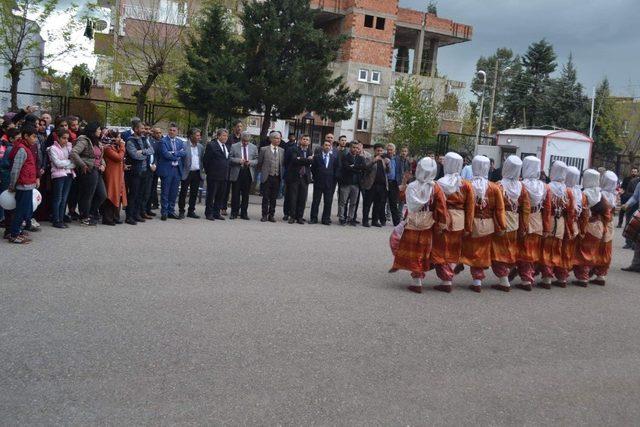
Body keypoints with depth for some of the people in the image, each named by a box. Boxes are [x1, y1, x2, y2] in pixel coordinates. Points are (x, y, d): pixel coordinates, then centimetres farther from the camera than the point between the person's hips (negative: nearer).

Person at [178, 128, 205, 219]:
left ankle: (191, 211, 18)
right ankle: (181, 211, 11)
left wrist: (203, 169, 4)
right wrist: (181, 171, -11)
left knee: (194, 193, 9)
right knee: (183, 193, 2)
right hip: (187, 173, -5)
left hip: (197, 173, 5)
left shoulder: (201, 147, 10)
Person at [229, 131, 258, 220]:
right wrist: (238, 160, -14)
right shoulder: (234, 146, 3)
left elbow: (256, 160, 8)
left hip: (248, 173, 2)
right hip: (237, 173, -1)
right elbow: (230, 158, 1)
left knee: (245, 194, 6)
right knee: (235, 194, 1)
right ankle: (234, 212, 9)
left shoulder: (254, 147, 9)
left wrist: (250, 162, -11)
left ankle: (244, 213, 13)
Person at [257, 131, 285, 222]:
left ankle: (271, 215, 15)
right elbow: (259, 163, 4)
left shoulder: (282, 151, 10)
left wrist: (282, 175, 4)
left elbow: (283, 164, 11)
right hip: (267, 177, -2)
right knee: (265, 198, 1)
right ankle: (264, 215, 10)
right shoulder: (264, 149, 1)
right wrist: (261, 173, 5)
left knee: (273, 198, 7)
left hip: (277, 178, 2)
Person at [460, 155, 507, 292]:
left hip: (473, 225, -2)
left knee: (474, 253, 11)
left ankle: (477, 282, 13)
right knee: (483, 253, 20)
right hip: (488, 226, 2)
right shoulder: (494, 187, -6)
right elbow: (500, 209, -5)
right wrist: (502, 227, 0)